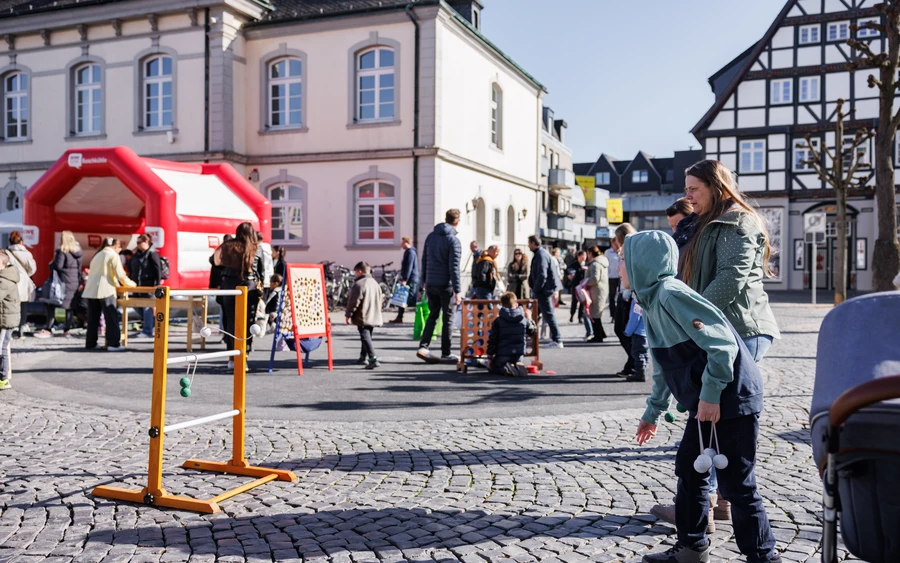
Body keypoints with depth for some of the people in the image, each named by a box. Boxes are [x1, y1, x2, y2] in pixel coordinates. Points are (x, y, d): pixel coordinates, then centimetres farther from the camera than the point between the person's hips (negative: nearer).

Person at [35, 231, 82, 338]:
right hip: (75, 283, 6)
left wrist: (51, 265, 3)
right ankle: (67, 329, 11)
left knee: (51, 305, 1)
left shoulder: (62, 252, -12)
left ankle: (48, 330, -1)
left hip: (63, 282, -6)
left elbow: (58, 266, -16)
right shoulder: (78, 251, 9)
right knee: (70, 306, 11)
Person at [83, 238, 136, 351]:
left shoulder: (98, 255, 22)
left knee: (93, 318, 11)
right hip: (105, 290, -7)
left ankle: (90, 343, 13)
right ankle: (113, 343, -6)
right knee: (112, 317, -3)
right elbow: (120, 274, -8)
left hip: (91, 290, 7)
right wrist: (131, 284, 7)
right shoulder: (113, 255, -1)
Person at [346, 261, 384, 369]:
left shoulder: (359, 284, -14)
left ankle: (373, 359, -21)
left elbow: (353, 301, -16)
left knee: (365, 337, -10)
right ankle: (363, 357, 34)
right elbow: (380, 299, 18)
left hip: (363, 318, -8)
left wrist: (348, 315, -8)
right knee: (367, 336, 22)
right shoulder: (375, 283, 12)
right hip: (374, 317, 9)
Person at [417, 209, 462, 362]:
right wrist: (457, 291, -15)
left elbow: (424, 260, 13)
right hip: (446, 285, -6)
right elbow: (454, 267, -15)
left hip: (431, 283, 6)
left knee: (432, 316, 14)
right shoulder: (453, 240, -11)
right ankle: (445, 353, 8)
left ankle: (423, 347, 2)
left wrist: (424, 281, 21)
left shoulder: (431, 236, 8)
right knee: (448, 318, 4)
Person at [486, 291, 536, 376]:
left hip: (502, 355, -3)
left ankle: (505, 369, -12)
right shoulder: (524, 319, -1)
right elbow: (532, 331, 17)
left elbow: (492, 340, -6)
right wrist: (529, 319, 33)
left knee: (491, 367, 20)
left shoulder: (498, 321, -7)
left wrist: (490, 357, 2)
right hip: (519, 355, 3)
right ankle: (518, 367, -5)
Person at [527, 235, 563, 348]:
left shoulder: (541, 255, -18)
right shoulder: (541, 253, 14)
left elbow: (542, 275, -24)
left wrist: (535, 290, -17)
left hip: (543, 289, -11)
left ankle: (557, 341, -3)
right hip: (543, 289, 11)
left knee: (548, 314, -7)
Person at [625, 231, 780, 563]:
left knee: (736, 483, -1)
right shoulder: (651, 302, 11)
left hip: (733, 399, -10)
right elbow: (663, 368, 20)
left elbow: (722, 343, -25)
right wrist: (652, 414, 24)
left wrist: (710, 395, -22)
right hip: (707, 401, 10)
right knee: (689, 469, 15)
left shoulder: (671, 295, -20)